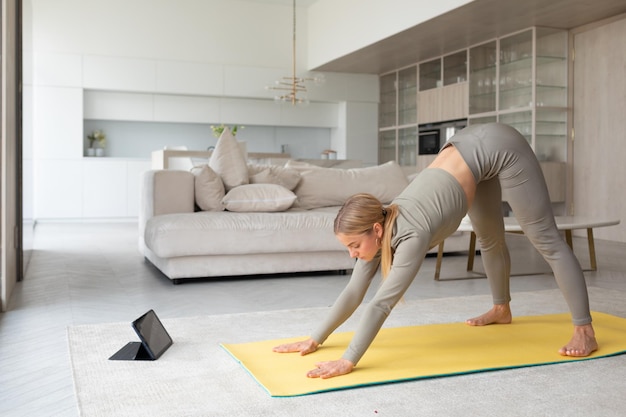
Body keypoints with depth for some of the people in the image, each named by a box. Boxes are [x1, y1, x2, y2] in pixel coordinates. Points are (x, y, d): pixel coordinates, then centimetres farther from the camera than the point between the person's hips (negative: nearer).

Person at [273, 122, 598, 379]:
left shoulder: (412, 234, -32)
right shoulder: (378, 227, -11)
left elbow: (382, 303, -36)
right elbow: (354, 291, -7)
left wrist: (348, 361, -35)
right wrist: (315, 339, -6)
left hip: (498, 148, -7)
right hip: (467, 148, 7)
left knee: (545, 239, -2)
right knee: (490, 240, 22)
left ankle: (584, 332, 5)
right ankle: (502, 310, 43)